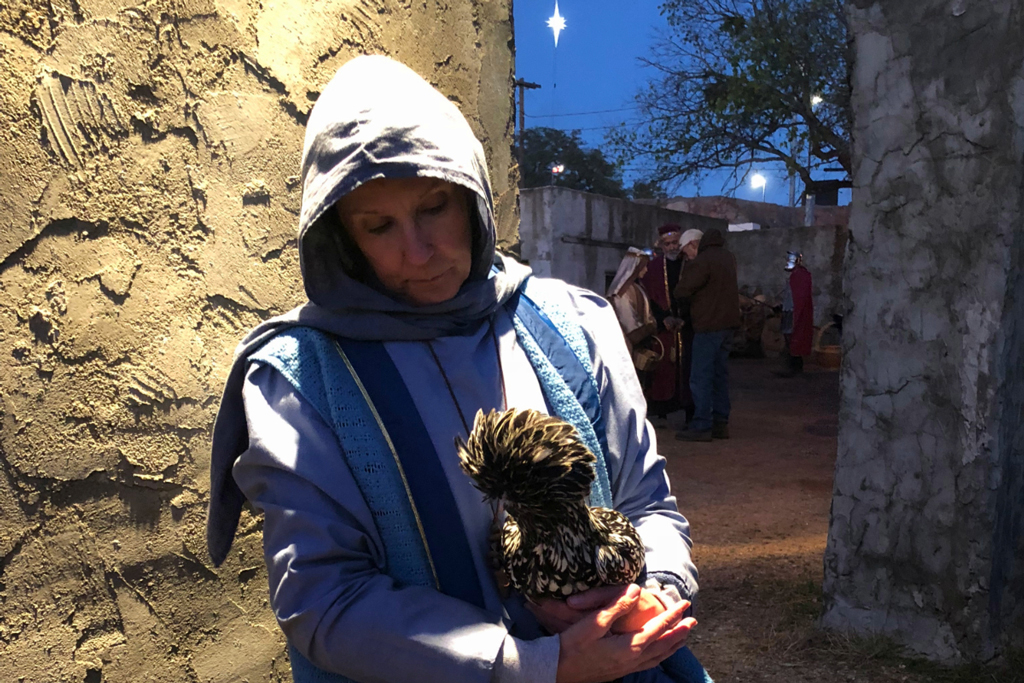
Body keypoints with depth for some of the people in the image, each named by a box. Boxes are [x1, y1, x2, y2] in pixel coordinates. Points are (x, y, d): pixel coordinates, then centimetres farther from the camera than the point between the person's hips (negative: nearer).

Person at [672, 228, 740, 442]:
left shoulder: (701, 262, -15)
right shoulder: (727, 257, 13)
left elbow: (681, 291, -13)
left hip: (709, 325, -9)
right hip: (728, 322, 9)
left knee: (701, 377, -4)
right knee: (720, 374, 13)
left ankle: (701, 426, -4)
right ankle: (720, 423, 17)